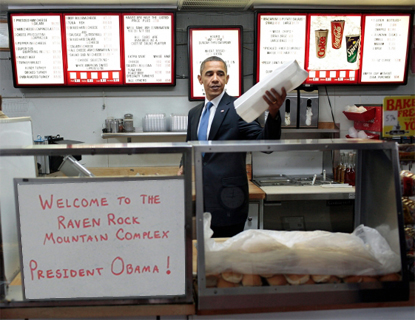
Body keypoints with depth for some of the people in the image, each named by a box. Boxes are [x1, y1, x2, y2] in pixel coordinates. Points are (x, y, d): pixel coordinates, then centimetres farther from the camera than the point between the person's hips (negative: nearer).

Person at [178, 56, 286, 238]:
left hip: (227, 202, -6)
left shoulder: (238, 108, -7)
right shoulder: (194, 113, 13)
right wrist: (183, 168, 4)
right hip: (201, 201, 6)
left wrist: (273, 113, -36)